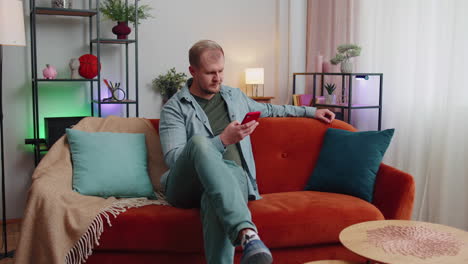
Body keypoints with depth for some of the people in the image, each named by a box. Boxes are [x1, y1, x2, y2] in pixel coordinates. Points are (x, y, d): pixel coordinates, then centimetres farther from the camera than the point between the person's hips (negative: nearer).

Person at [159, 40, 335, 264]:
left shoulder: (235, 96, 22)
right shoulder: (175, 108, 3)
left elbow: (268, 109, 39)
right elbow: (173, 158, -9)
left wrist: (311, 111, 36)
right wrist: (223, 140, -15)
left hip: (230, 177, 3)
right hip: (186, 186, -2)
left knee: (231, 170, -38)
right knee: (199, 140, -37)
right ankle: (247, 233, -53)